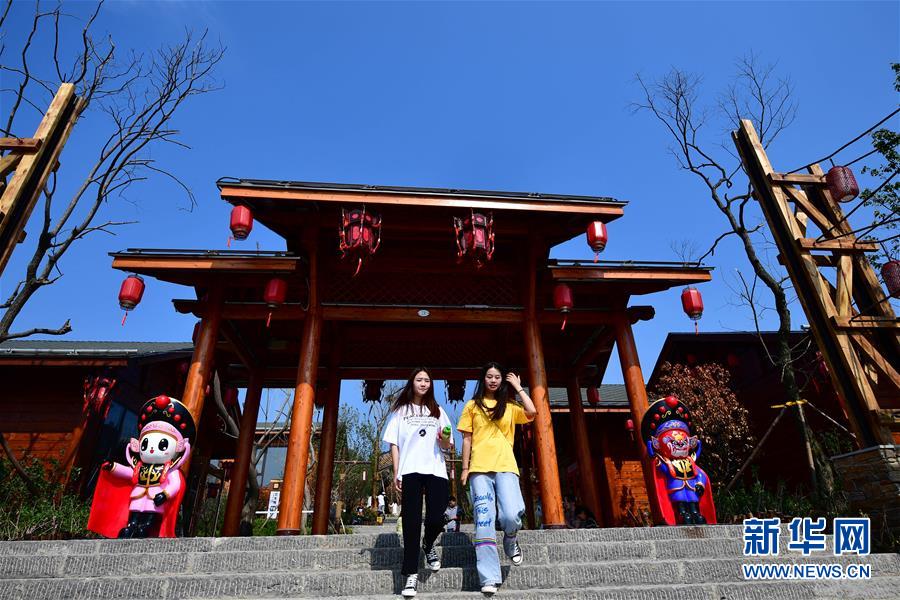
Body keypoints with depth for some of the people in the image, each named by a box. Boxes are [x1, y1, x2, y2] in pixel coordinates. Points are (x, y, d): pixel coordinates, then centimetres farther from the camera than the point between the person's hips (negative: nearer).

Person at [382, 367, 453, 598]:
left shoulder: (437, 411, 17)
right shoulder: (401, 411, 12)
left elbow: (447, 445, 15)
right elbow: (394, 443, 8)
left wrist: (445, 438, -9)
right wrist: (396, 473, -2)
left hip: (435, 471, 2)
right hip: (410, 471, -1)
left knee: (436, 519, -6)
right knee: (411, 521, -2)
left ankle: (428, 545, 27)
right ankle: (411, 575, 7)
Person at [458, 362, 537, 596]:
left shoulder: (510, 406, 13)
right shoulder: (473, 405, 11)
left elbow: (531, 412, -6)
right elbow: (467, 438, 10)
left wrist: (518, 387, 4)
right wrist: (465, 468, 4)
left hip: (506, 467, 0)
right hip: (480, 469, 0)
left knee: (511, 515, -17)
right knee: (484, 522, -5)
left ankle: (511, 540, 19)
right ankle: (489, 579, 2)